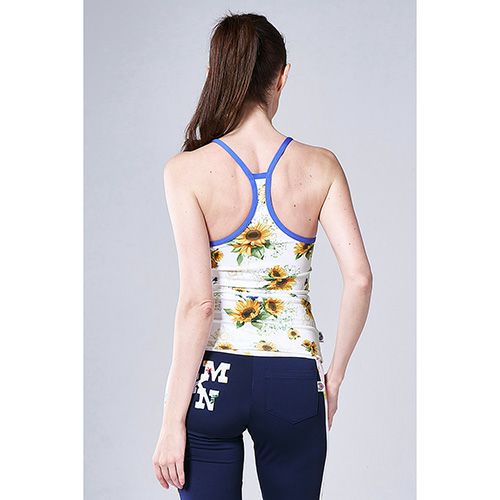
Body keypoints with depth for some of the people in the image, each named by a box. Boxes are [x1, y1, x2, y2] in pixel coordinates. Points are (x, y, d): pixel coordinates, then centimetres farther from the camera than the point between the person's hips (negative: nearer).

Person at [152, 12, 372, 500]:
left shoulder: (187, 171, -10)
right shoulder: (319, 166, -4)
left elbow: (197, 302, -15)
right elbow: (359, 278, -10)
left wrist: (172, 421, -11)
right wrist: (335, 375, 3)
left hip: (213, 377, -2)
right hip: (293, 382, 2)